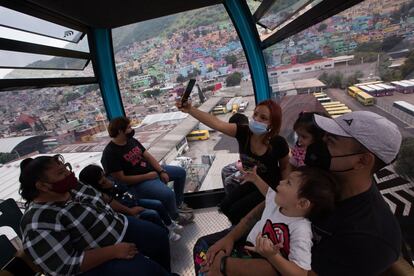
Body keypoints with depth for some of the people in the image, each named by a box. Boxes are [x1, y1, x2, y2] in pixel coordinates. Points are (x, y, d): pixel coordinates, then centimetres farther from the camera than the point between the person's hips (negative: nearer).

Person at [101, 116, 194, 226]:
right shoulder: (110, 154, -20)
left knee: (181, 172, 10)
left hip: (152, 170, 9)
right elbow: (121, 179, -22)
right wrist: (146, 176, -20)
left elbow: (148, 156, 5)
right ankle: (175, 217, 4)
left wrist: (162, 171, -7)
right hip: (138, 183, -9)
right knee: (168, 194, -29)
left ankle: (179, 203, 25)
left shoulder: (131, 140, 4)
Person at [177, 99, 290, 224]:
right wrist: (191, 110, -47)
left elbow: (285, 168, -5)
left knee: (236, 211, -11)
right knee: (225, 206, 1)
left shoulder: (278, 143, -26)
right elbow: (216, 123, -36)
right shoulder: (243, 132, -21)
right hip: (252, 182, 4)